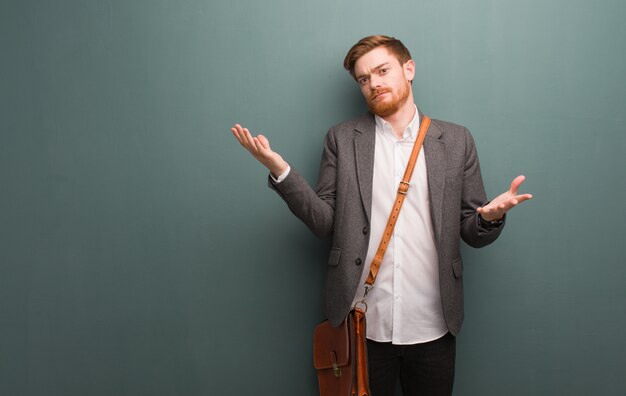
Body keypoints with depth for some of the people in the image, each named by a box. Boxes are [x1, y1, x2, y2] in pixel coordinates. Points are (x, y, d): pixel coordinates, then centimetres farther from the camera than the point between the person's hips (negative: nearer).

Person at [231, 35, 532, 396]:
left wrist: (491, 216, -18)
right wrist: (280, 170, -14)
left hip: (432, 326, 1)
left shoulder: (456, 140, 4)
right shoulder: (342, 139, 4)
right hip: (363, 324, 0)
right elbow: (325, 222, -2)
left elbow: (472, 232, 5)